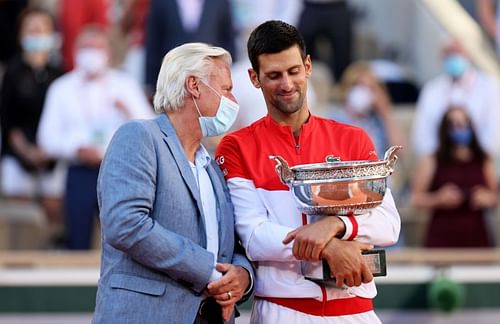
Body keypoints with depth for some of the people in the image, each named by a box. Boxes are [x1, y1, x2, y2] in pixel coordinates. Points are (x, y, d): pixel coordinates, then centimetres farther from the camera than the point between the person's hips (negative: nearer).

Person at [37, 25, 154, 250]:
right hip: (80, 174, 0)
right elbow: (48, 138, 6)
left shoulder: (126, 85, 11)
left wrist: (128, 111, -14)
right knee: (78, 243, -1)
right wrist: (77, 149, -10)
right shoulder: (61, 89, 11)